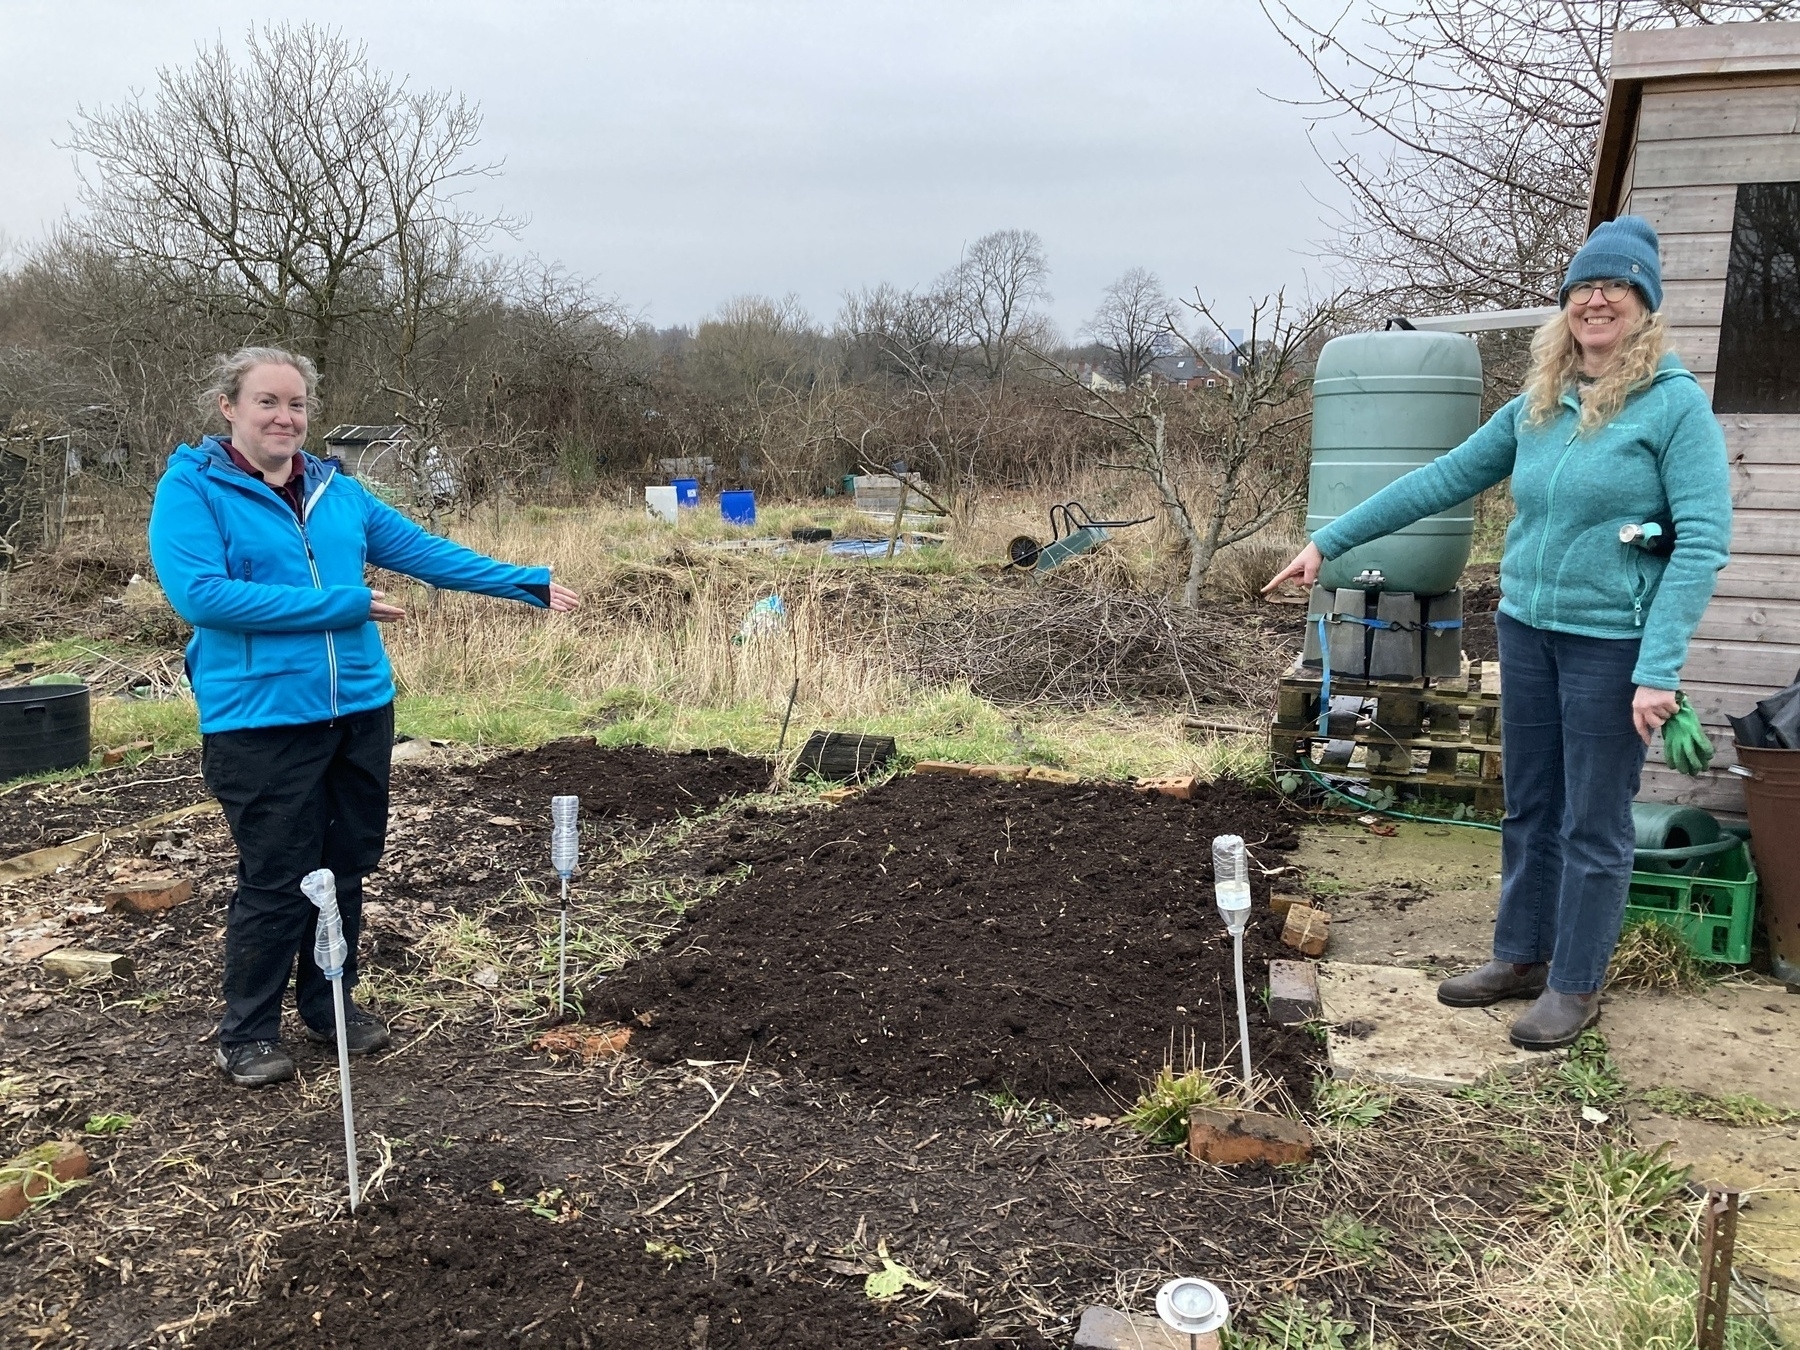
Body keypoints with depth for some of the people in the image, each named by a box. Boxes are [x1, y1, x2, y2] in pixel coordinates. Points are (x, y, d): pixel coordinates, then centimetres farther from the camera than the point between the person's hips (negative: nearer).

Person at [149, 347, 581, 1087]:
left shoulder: (337, 490, 10)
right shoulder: (190, 488, -6)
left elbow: (428, 552, 11)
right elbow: (200, 594, -20)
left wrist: (529, 582, 6)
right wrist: (344, 604, -19)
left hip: (361, 709, 6)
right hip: (261, 720, -5)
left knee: (347, 868, 15)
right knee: (276, 881, 2)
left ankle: (329, 1005, 33)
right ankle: (248, 1032, 21)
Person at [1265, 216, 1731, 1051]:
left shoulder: (1674, 403, -10)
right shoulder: (1537, 407, 7)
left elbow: (1703, 537, -14)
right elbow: (1442, 480, 11)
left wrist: (1660, 668, -20)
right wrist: (1330, 540, 9)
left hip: (1612, 644, -6)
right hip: (1526, 630, 6)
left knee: (1594, 824, 5)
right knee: (1529, 809, 16)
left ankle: (1575, 985, 20)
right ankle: (1521, 956, 31)